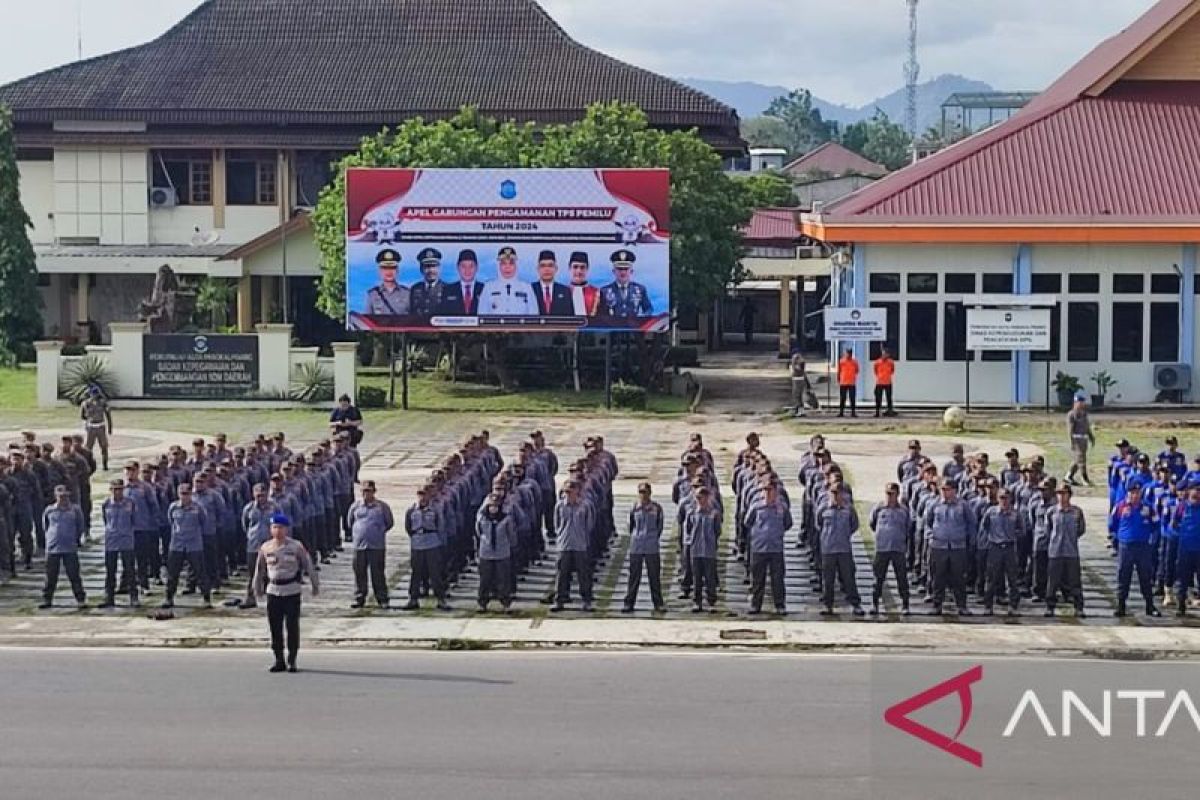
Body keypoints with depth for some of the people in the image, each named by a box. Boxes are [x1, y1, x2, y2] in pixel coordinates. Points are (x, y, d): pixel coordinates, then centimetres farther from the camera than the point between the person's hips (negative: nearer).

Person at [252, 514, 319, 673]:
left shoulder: (296, 547, -5)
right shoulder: (266, 548, 3)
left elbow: (308, 565, 1)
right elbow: (260, 569, 12)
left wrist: (315, 584, 4)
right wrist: (258, 589, 17)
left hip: (292, 591, -3)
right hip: (273, 591, 3)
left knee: (292, 626, -1)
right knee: (275, 626, 4)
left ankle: (292, 660, 8)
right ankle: (279, 659, 13)